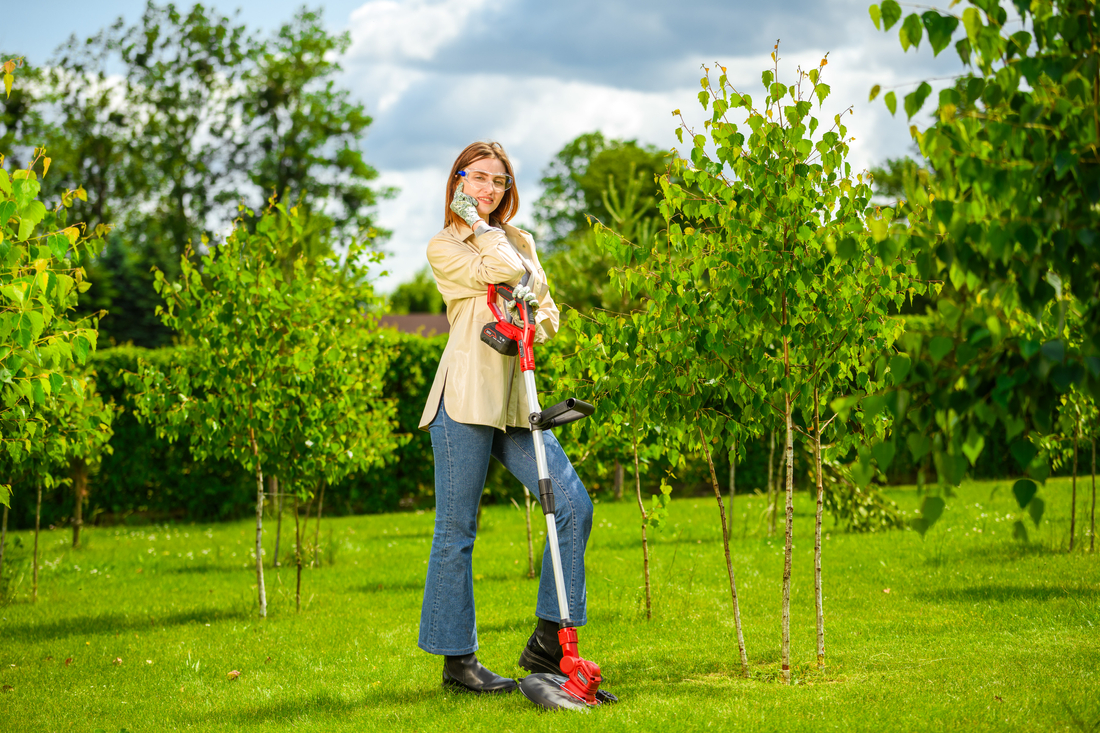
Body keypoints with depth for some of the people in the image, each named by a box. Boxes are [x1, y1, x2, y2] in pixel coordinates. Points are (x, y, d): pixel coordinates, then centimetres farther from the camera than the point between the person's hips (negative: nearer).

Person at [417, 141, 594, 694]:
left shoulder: (520, 241, 19)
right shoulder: (444, 248, 2)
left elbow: (548, 314, 16)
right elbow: (504, 271, -14)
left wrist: (532, 324, -7)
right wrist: (475, 222, 0)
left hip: (515, 397, 6)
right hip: (466, 395, -6)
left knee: (573, 504, -5)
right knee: (457, 529, -2)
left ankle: (547, 641, 2)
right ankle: (457, 659, 6)